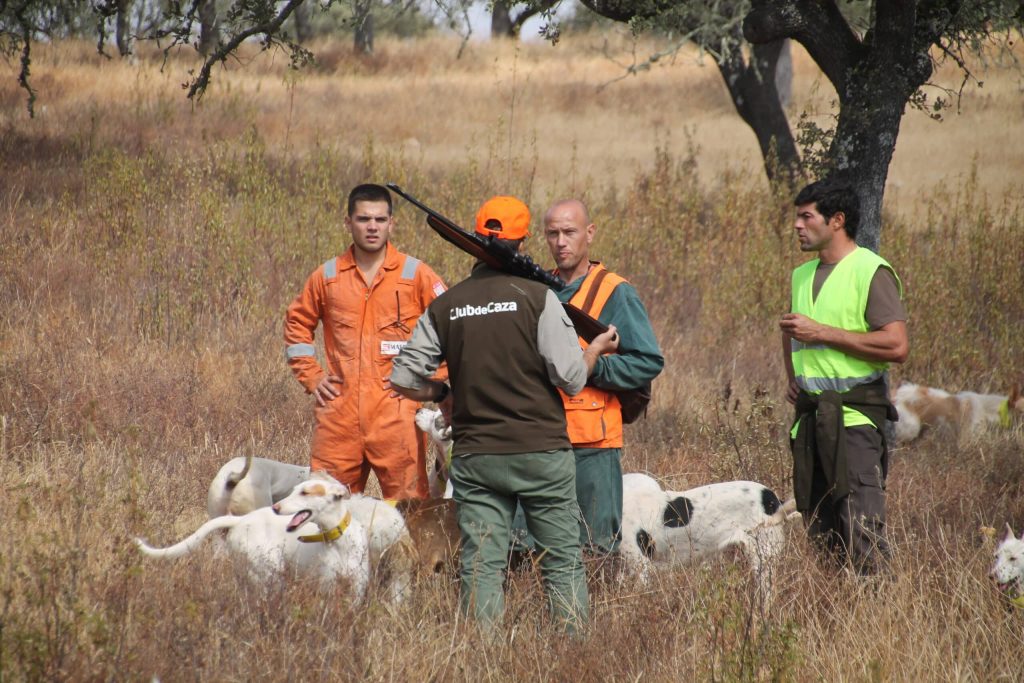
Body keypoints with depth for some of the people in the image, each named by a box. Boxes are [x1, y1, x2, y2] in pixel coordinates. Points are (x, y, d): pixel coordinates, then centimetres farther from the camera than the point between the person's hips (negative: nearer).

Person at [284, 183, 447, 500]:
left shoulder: (415, 274, 2)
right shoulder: (327, 276, 10)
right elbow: (297, 324, 22)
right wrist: (311, 376, 12)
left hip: (396, 413, -3)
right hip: (339, 411, 3)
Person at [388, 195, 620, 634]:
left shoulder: (445, 307, 2)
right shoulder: (536, 297, -8)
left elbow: (403, 381, 3)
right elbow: (571, 379, -10)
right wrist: (597, 349, 10)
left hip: (475, 457, 3)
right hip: (541, 451, -2)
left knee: (481, 568, 5)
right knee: (563, 564, 6)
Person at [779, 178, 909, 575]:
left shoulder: (871, 271, -8)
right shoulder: (802, 275, 17)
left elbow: (896, 346, -18)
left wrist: (822, 332, -16)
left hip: (854, 417, -8)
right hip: (810, 417, 8)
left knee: (862, 537, -14)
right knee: (819, 534, 9)